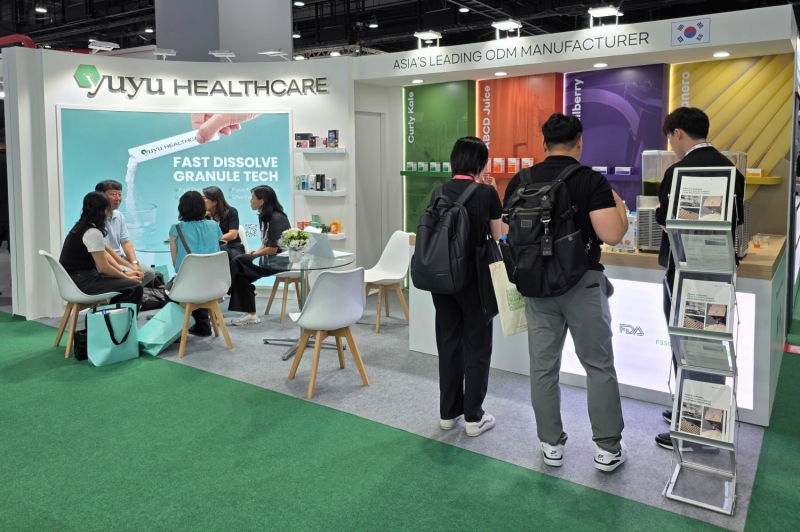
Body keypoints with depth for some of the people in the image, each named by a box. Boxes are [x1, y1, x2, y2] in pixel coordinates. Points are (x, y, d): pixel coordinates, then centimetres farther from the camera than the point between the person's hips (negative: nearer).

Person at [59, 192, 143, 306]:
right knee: (134, 287, -16)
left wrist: (125, 273, 12)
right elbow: (104, 267, -16)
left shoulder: (82, 227, 12)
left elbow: (104, 257, 17)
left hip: (76, 278, 10)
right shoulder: (93, 232, -18)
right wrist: (127, 278, -4)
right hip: (81, 282, -10)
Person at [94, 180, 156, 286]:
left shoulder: (119, 216, 9)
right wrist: (129, 266, -19)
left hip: (119, 259, 9)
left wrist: (134, 263, -9)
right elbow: (104, 250, -20)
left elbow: (126, 242, 9)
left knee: (149, 272, -2)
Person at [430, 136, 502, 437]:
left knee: (448, 343, 13)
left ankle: (448, 412, 23)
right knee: (476, 347, 6)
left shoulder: (438, 193, 3)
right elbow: (497, 237, 4)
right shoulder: (486, 193, -9)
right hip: (474, 278, -4)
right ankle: (474, 417, 13)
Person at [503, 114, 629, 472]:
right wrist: (620, 205, 2)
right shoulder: (591, 180, -10)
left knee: (543, 367, 10)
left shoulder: (519, 181, 2)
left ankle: (551, 445, 19)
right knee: (599, 366, 9)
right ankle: (607, 449, 16)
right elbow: (612, 235, -17)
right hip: (582, 282, -3)